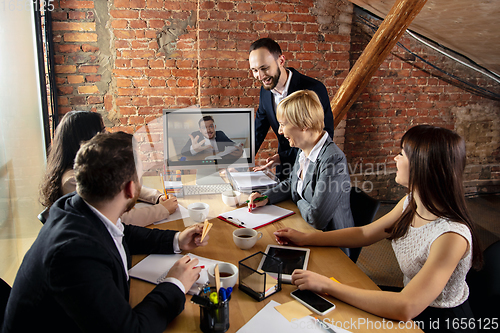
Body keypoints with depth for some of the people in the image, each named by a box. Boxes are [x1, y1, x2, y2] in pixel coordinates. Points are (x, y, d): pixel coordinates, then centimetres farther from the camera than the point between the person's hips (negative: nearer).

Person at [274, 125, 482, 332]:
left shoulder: (451, 235, -32)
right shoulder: (410, 203, -6)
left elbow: (405, 308, -36)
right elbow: (364, 234, 4)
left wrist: (326, 285, -34)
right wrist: (304, 238, 0)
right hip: (412, 302, 6)